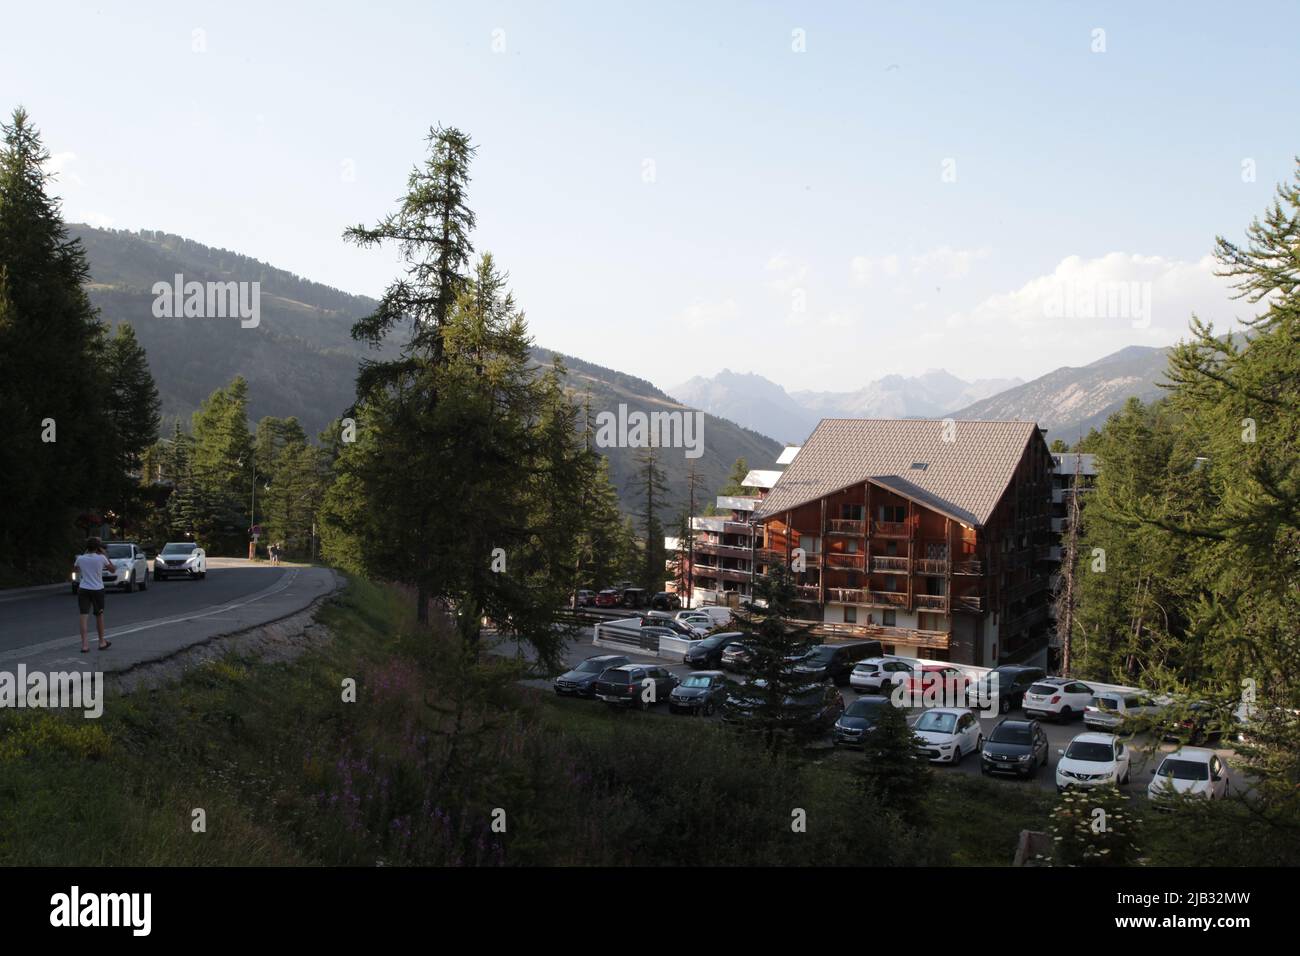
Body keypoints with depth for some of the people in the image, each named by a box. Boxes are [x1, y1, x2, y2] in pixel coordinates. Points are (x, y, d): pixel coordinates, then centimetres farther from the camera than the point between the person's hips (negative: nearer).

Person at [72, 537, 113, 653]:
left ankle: (84, 645, -10)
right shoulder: (101, 558, -7)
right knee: (99, 615, 14)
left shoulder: (80, 558, -1)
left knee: (83, 616, -1)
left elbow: (75, 567, 21)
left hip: (83, 590, 1)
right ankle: (102, 642, 25)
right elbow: (113, 569, 7)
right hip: (97, 590, -1)